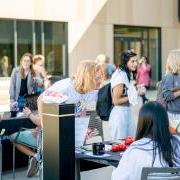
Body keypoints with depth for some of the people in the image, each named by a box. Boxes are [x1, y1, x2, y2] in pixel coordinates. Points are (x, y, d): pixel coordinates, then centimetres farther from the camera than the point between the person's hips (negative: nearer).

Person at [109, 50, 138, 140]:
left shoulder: (129, 74, 10)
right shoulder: (120, 76, -19)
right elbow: (116, 101, -20)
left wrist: (135, 88, 5)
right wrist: (135, 94, -16)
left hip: (128, 111, 9)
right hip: (119, 113, -9)